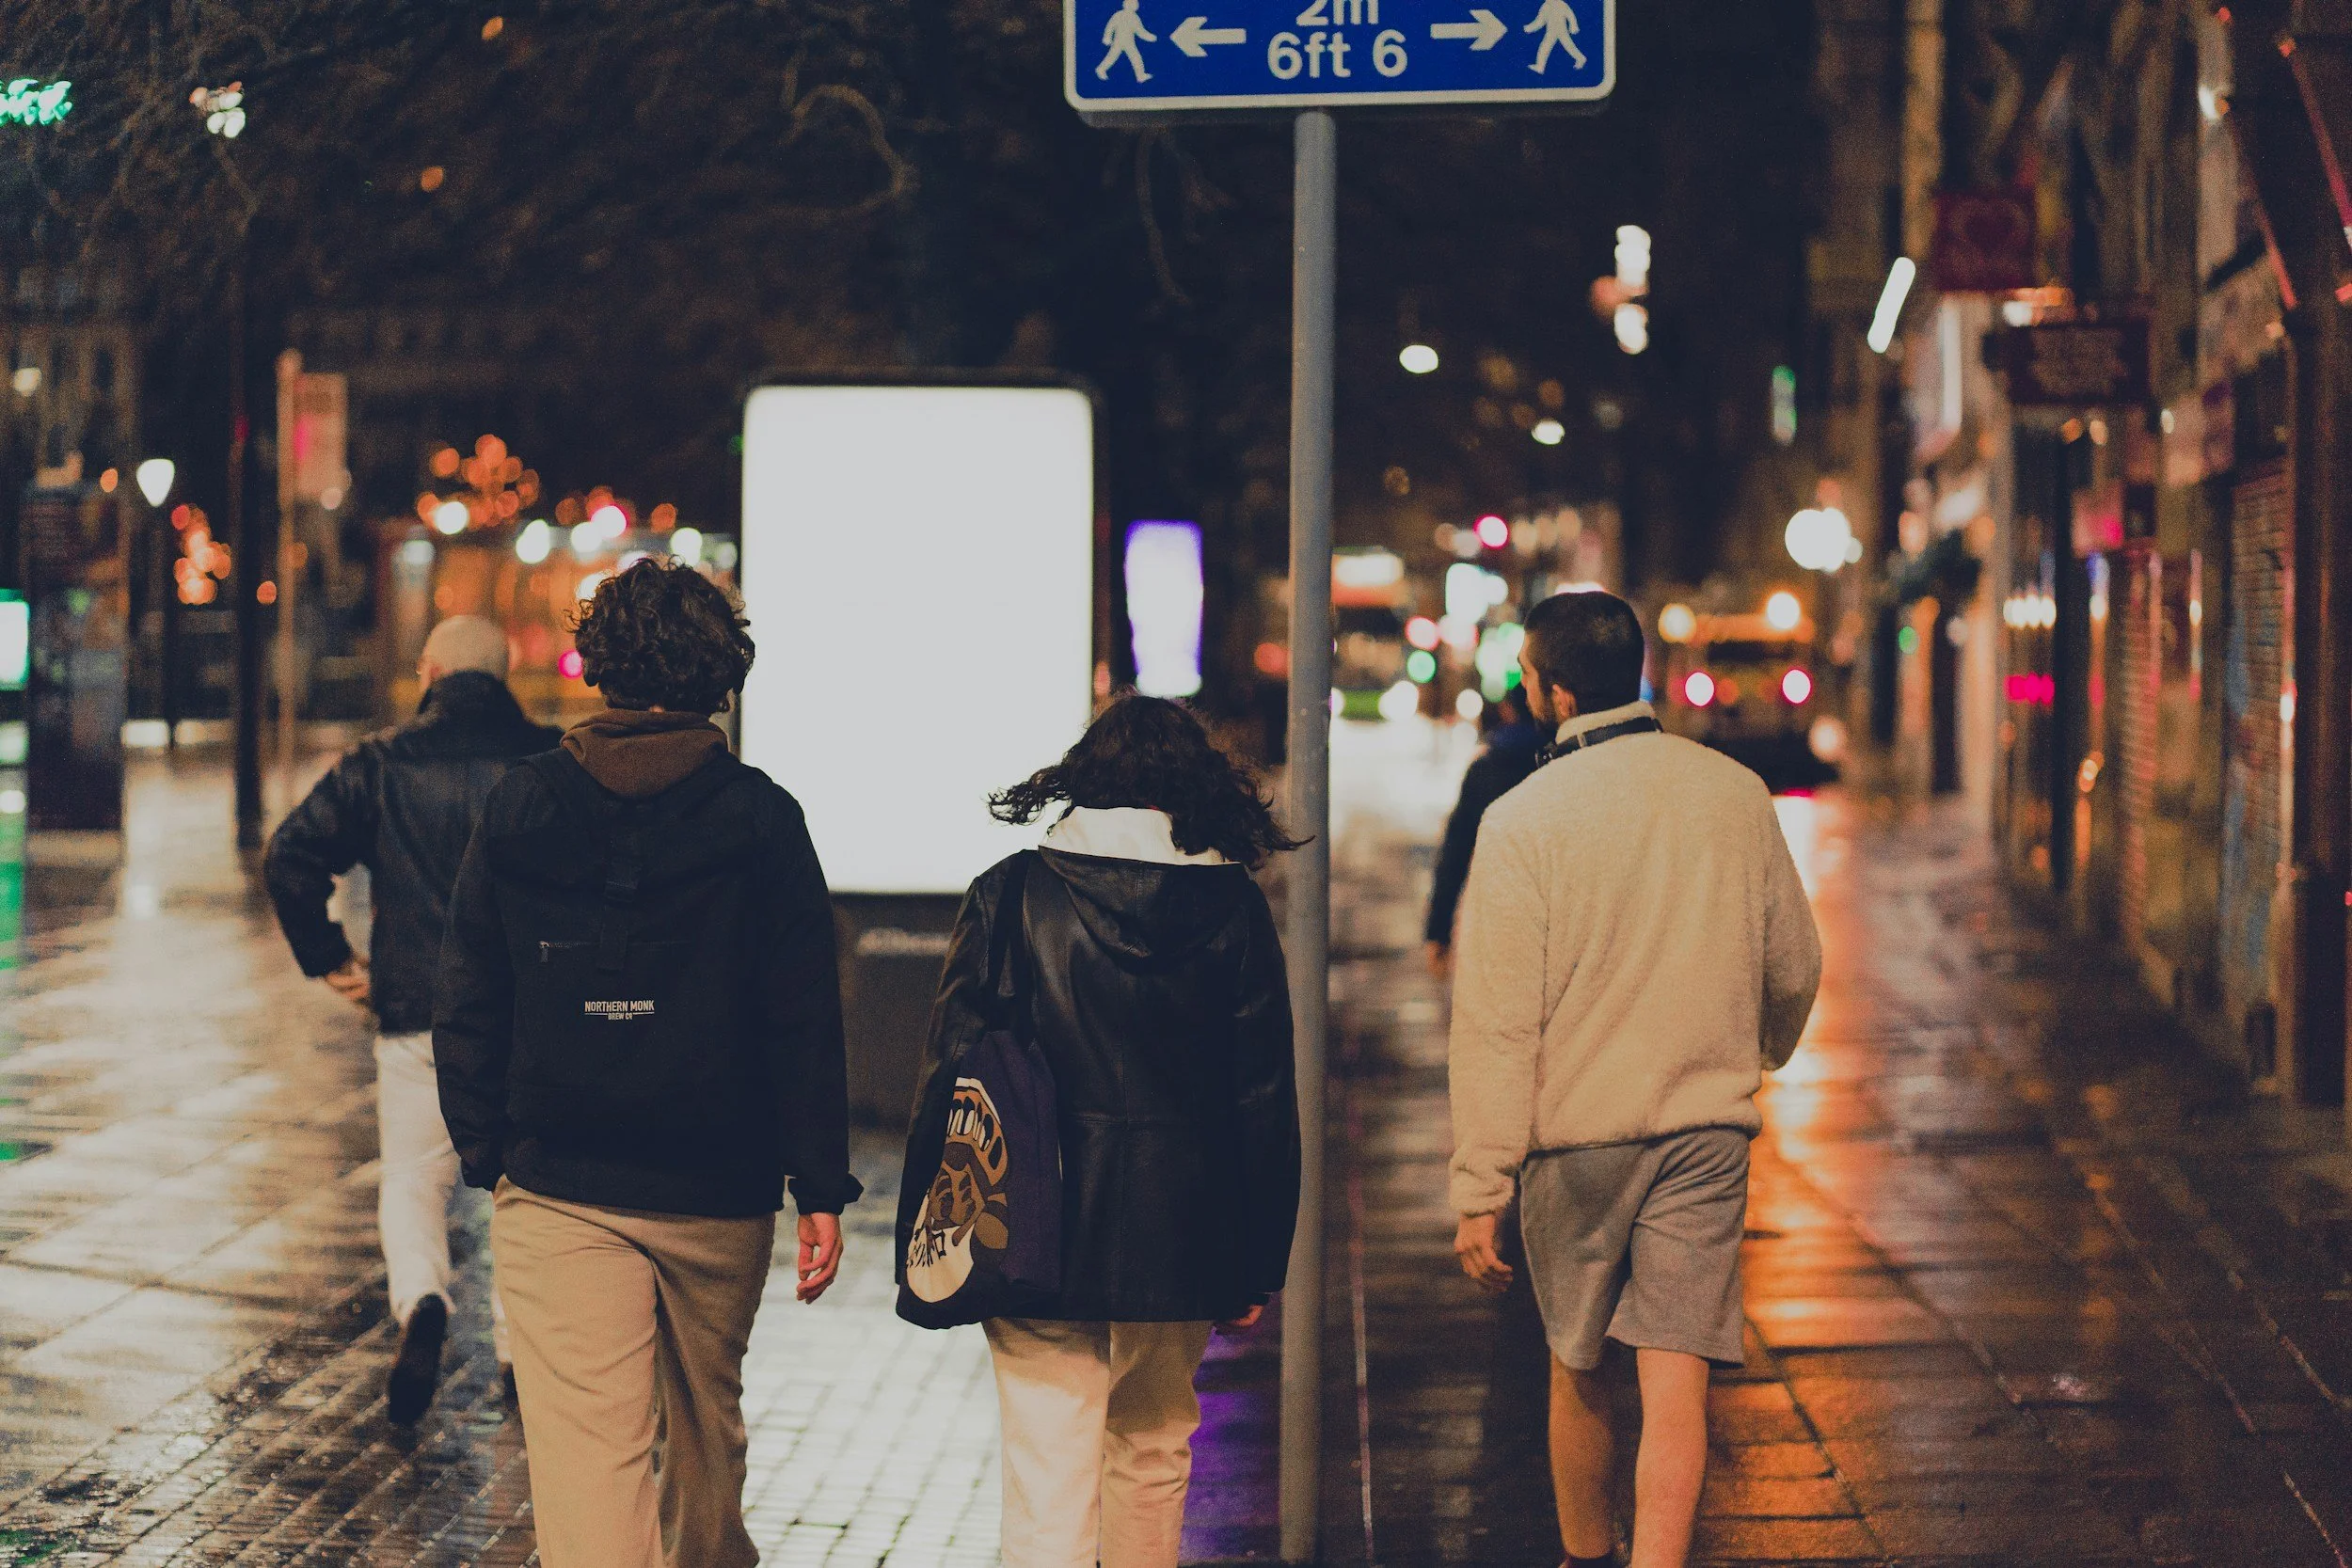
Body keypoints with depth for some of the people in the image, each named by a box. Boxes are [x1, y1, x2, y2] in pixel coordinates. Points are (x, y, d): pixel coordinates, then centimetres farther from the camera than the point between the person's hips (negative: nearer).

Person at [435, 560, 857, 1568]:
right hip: (721, 1194, 1)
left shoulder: (518, 810, -1)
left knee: (585, 1448, -5)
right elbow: (804, 1021, -5)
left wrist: (484, 1151, 13)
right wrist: (821, 1190, -1)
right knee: (707, 1428, 21)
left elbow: (469, 1003, 3)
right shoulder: (760, 821, -5)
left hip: (557, 1191, -1)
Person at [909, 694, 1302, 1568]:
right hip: (1182, 1236, 2)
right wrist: (1256, 1266, 8)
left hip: (1038, 1231, -2)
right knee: (1154, 1451, 21)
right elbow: (1265, 1101, 1)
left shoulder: (1010, 895, -4)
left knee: (1047, 1473, -1)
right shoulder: (1233, 907, 0)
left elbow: (951, 1071, -4)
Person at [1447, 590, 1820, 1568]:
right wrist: (1763, 1052, 34)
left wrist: (1480, 1191, -8)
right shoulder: (1736, 794, 0)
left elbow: (1497, 1021, -12)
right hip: (1706, 1127, 2)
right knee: (1675, 1381, -2)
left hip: (1573, 1134, -2)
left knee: (1576, 1369, 17)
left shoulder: (1522, 819, -11)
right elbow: (1794, 969, 12)